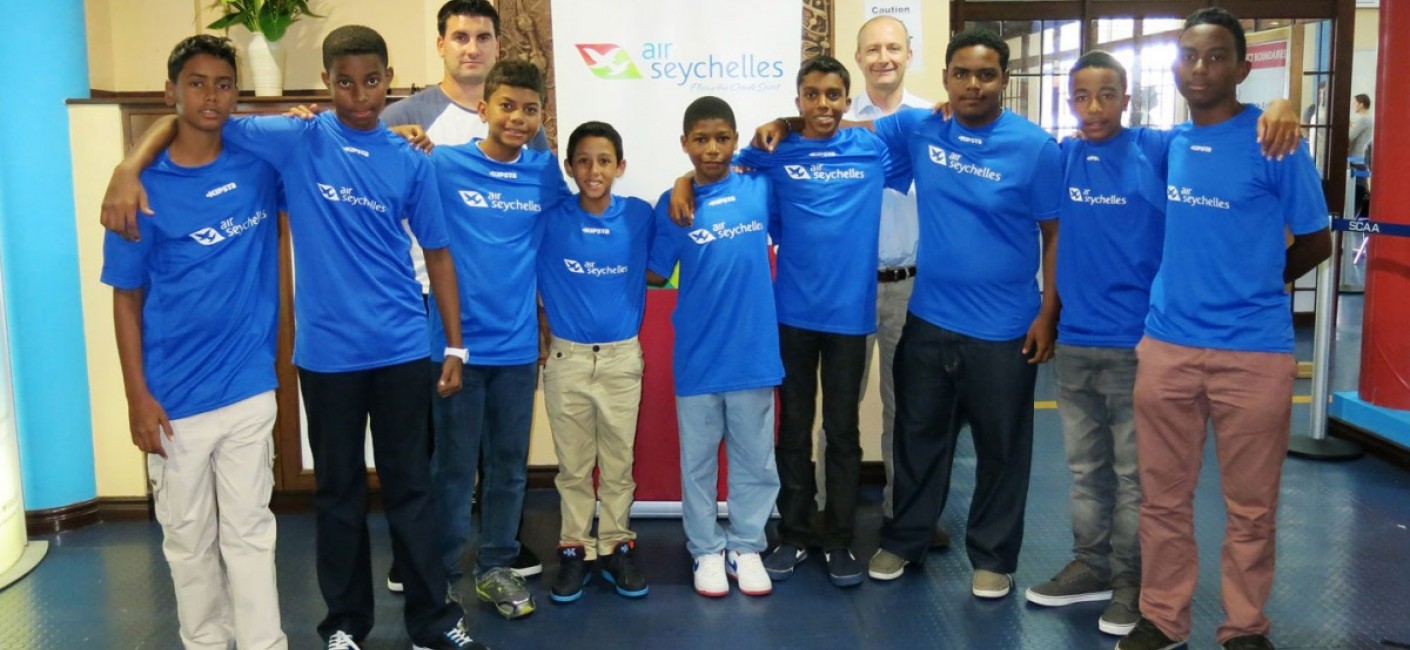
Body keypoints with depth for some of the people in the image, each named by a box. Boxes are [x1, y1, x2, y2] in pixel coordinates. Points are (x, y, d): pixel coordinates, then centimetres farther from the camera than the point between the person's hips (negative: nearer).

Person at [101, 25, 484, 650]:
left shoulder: (410, 162, 2)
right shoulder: (295, 140, -1)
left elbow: (437, 253, 6)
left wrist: (454, 346, 4)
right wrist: (128, 169, -18)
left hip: (401, 351, 1)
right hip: (326, 353, 0)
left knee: (409, 486, 9)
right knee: (338, 491, 11)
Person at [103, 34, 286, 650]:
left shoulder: (261, 167, 0)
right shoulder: (144, 188, -4)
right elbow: (127, 299, -1)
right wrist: (137, 396, -6)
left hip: (249, 390, 1)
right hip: (174, 401, -1)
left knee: (250, 531, 9)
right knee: (188, 538, 13)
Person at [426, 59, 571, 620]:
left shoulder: (547, 173, 3)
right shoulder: (443, 165, -6)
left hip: (518, 344, 3)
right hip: (457, 342, -3)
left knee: (510, 465, 13)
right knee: (453, 468, 7)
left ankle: (496, 568, 29)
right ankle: (440, 576, 22)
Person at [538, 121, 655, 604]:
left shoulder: (639, 215, -4)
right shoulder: (550, 219, -6)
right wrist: (543, 331, 0)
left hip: (623, 357, 1)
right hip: (566, 357, 0)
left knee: (618, 462, 10)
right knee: (573, 464, 10)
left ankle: (616, 547, 24)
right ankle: (574, 549, 21)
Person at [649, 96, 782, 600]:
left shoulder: (760, 190, -1)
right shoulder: (671, 205, -2)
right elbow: (656, 275, 0)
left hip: (754, 352, 1)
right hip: (697, 356, -1)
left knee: (754, 460, 12)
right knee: (698, 462, 12)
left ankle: (746, 547, 29)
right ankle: (706, 551, 28)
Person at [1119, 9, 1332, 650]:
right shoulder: (1169, 145, 7)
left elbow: (1315, 243, 2)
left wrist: (1251, 286, 8)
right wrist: (1191, 286, 7)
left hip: (1253, 350, -4)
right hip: (1167, 345, 4)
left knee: (1251, 507, 9)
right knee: (1163, 498, 12)